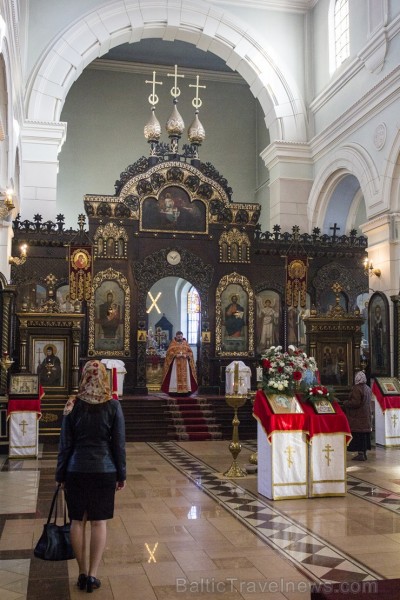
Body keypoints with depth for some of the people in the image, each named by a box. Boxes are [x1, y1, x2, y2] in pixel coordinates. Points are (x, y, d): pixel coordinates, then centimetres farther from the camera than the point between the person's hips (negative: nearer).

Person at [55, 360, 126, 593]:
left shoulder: (74, 406, -4)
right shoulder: (113, 406, -5)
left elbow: (65, 443, -1)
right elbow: (119, 444, -2)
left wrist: (61, 474, 8)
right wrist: (121, 474, 6)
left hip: (76, 470, 1)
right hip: (104, 470, -1)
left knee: (78, 521, 11)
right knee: (99, 522, 6)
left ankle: (83, 573, 17)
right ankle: (93, 575, 5)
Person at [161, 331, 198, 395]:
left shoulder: (186, 343, 14)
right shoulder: (173, 343, 6)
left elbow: (190, 352, 9)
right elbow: (169, 352, -3)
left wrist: (186, 355, -11)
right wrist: (175, 355, -18)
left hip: (184, 364, 3)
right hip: (175, 363, -3)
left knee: (185, 376, -1)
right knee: (175, 377, -8)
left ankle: (185, 390, 0)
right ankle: (174, 390, -9)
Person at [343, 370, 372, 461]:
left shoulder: (356, 389, -20)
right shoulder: (368, 388, 8)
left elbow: (355, 403, -24)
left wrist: (345, 403, -8)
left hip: (358, 416, -9)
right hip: (366, 415, 9)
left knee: (358, 435, -3)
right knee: (365, 434, 13)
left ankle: (360, 454, -1)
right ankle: (364, 453, 20)